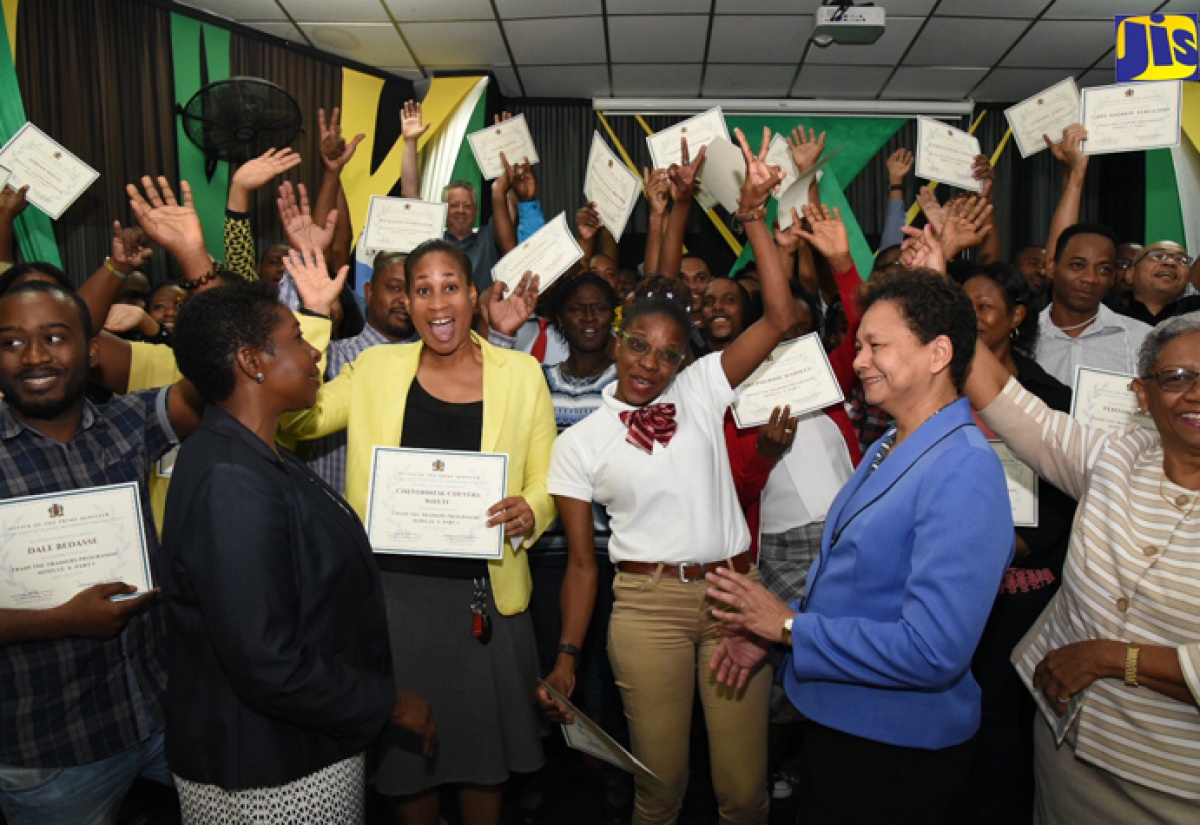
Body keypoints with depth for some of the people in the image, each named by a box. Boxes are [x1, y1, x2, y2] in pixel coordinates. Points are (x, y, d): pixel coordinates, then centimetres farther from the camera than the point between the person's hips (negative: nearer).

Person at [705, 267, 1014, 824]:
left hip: (898, 751, -8)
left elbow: (932, 651, -32)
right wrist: (767, 630, 4)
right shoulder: (886, 449, 6)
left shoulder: (963, 472, -25)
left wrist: (790, 626, -23)